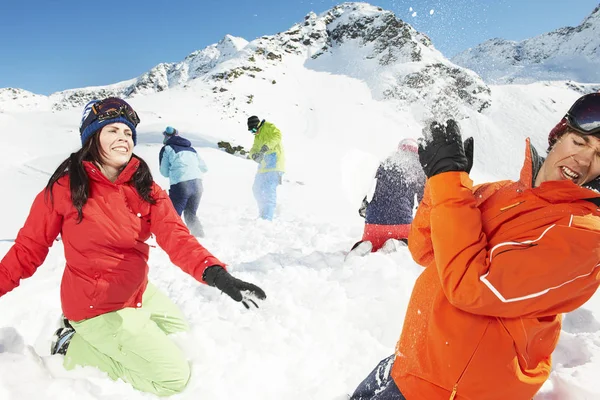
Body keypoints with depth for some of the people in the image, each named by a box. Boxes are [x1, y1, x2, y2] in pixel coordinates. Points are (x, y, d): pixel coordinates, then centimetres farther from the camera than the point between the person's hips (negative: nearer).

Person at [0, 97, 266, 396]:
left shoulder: (144, 187, -7)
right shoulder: (65, 187, -17)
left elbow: (175, 236, -20)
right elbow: (30, 248, -8)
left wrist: (215, 273, -37)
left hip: (140, 293, 6)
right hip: (98, 306, -6)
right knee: (174, 377, -3)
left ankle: (92, 336, 24)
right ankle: (77, 347, 8)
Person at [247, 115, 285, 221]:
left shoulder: (268, 127, -2)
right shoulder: (257, 136, 22)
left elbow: (277, 135, -21)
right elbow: (254, 149, 11)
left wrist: (266, 146, -32)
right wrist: (254, 155, -13)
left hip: (274, 163, -10)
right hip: (264, 165, 10)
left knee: (269, 190, -18)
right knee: (257, 189, 16)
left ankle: (267, 218, -21)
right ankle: (262, 215, 29)